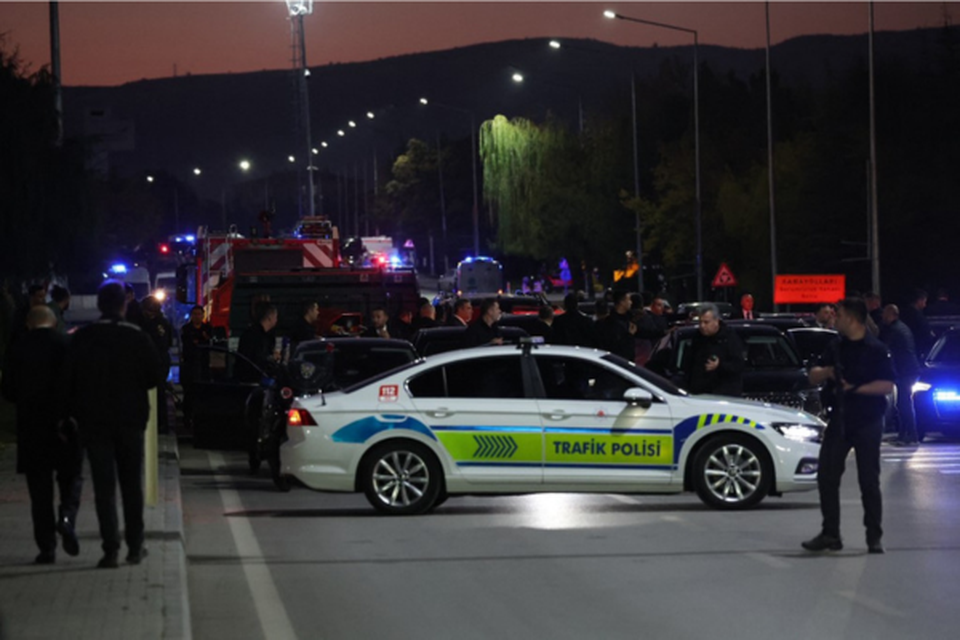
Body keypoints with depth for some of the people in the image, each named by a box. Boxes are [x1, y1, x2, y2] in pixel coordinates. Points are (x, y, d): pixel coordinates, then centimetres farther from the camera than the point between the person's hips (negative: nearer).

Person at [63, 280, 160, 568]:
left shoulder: (82, 338, -5)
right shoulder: (137, 337, -7)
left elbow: (68, 380, -3)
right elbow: (154, 376, -5)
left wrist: (77, 412, 9)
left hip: (94, 422, 0)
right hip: (130, 418, 0)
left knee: (104, 485, 2)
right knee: (132, 483, 12)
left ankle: (110, 549, -5)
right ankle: (135, 546, 15)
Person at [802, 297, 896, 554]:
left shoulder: (876, 349, -8)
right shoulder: (836, 347, 11)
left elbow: (888, 385, -15)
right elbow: (813, 377, 12)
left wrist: (855, 388, -20)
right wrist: (825, 372, -10)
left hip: (867, 423, -6)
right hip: (839, 420, 6)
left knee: (869, 481, 0)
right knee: (826, 478, 2)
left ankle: (874, 537, 9)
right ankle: (830, 535, 9)